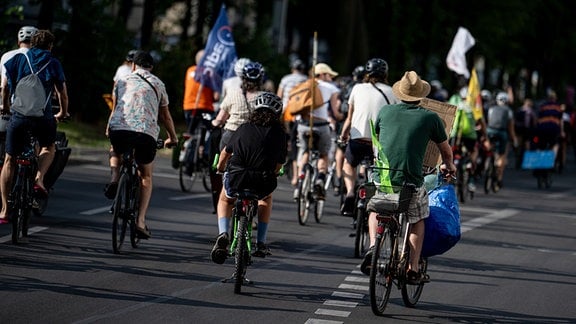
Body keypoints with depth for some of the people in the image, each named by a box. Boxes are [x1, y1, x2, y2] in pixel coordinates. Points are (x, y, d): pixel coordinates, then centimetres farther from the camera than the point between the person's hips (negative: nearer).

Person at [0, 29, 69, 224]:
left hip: (18, 115, 1)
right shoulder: (53, 63, 6)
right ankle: (39, 179, 2)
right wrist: (63, 113, 26)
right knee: (49, 147, 30)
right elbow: (62, 94, 8)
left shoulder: (17, 59, 9)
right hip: (43, 117, -1)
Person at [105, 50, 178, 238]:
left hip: (118, 129, 1)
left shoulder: (122, 81, 22)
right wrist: (173, 138, 42)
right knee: (146, 176, 18)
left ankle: (114, 179, 5)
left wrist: (108, 129, 51)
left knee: (116, 154, 36)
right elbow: (165, 116, 27)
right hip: (146, 131, -1)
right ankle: (140, 221, 7)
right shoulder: (157, 84, 20)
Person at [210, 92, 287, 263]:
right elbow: (279, 165, 13)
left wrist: (220, 167, 49)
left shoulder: (244, 128, 14)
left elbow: (226, 152, 28)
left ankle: (223, 233, 8)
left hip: (236, 180, 0)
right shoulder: (279, 133, 10)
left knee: (225, 200, 34)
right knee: (266, 198, 37)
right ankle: (261, 243, 29)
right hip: (263, 183, 0)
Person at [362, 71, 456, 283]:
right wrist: (448, 165, 41)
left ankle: (373, 246, 6)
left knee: (375, 211, 30)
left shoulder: (386, 112, 8)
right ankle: (412, 269, 16)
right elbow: (445, 149, 18)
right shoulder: (430, 118, 2)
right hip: (412, 182, -2)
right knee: (418, 221, 23)